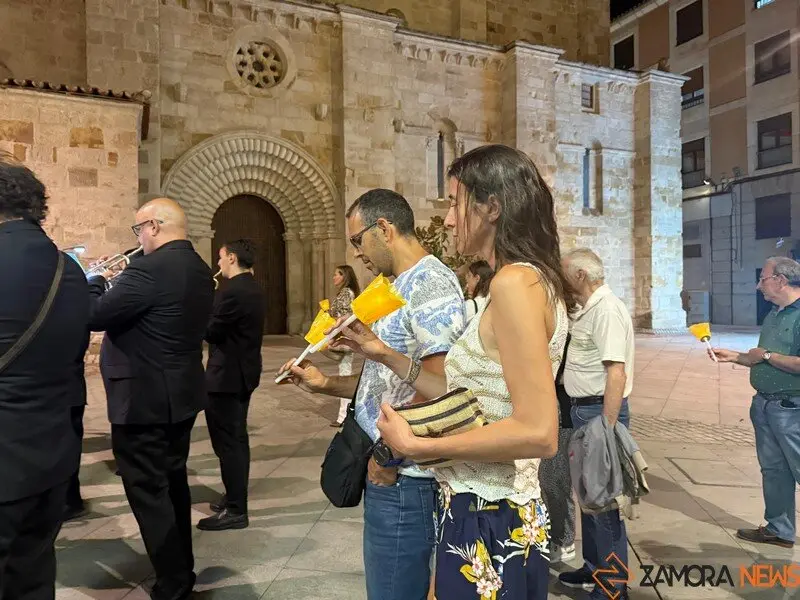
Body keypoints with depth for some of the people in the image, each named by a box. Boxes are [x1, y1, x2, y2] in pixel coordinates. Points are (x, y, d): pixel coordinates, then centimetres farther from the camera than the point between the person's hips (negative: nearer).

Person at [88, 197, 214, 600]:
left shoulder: (150, 268, -22)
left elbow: (95, 316, -18)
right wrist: (119, 281, 12)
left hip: (142, 399, -9)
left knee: (148, 493, 3)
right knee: (172, 482, 21)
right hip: (181, 394, 10)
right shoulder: (199, 269, 7)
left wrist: (95, 279, -1)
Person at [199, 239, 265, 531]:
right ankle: (236, 498, 31)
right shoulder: (253, 289, 10)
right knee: (237, 438, 18)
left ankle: (235, 510, 5)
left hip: (227, 374, -10)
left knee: (226, 442, -2)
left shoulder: (232, 290, -20)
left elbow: (210, 331, -16)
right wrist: (211, 316, 7)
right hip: (243, 371, 10)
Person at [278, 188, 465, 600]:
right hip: (391, 476, 10)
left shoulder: (430, 285, -18)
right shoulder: (403, 287, 14)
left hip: (402, 479, -9)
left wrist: (390, 457, -16)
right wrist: (326, 384, 8)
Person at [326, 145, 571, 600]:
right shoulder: (533, 282, 8)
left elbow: (538, 433, -27)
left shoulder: (514, 281, -21)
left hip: (486, 523, -9)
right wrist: (389, 357, 8)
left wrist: (416, 446, -19)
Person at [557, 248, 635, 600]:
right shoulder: (588, 309, 12)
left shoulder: (607, 309, -19)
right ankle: (594, 568, 37)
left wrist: (606, 429, -27)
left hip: (600, 411, -10)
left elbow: (616, 374, -25)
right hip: (582, 410, 10)